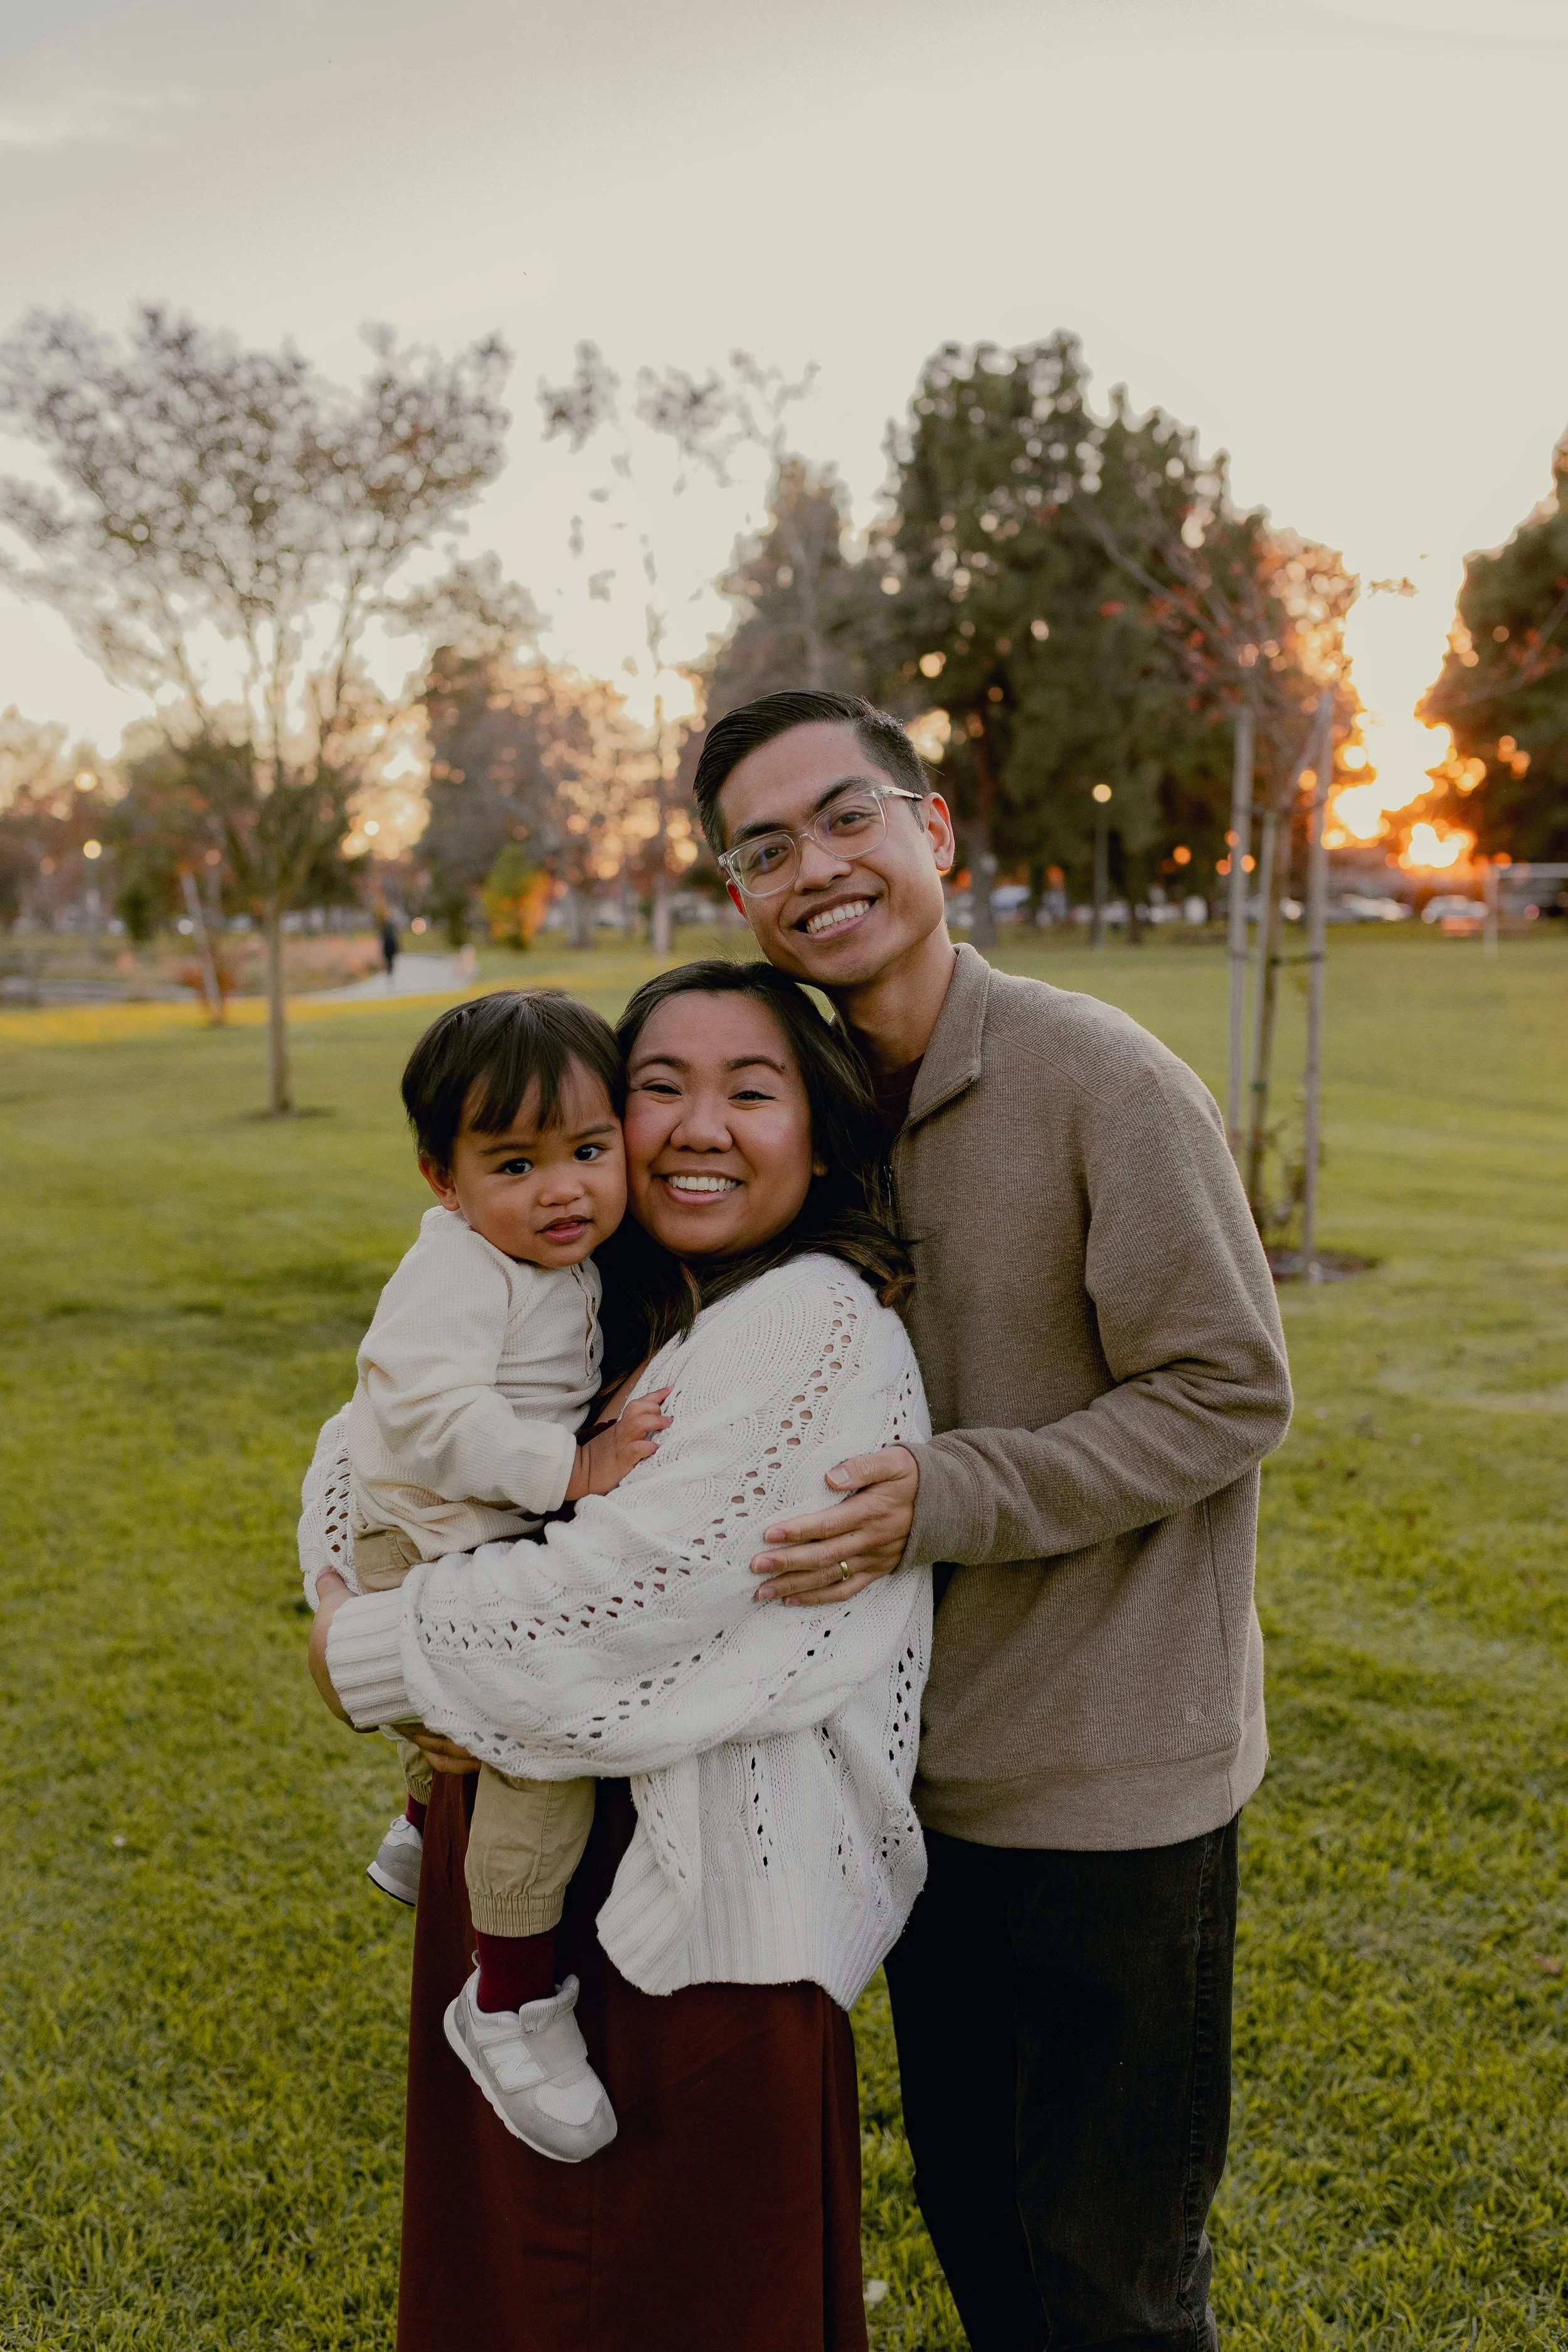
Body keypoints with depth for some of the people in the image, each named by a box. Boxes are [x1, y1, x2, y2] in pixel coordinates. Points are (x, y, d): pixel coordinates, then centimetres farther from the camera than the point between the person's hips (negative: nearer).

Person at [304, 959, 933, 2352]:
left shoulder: (813, 1321, -20)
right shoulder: (616, 1314, 7)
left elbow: (622, 1597, -26)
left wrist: (368, 1655, -12)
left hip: (704, 1890, -8)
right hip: (527, 1859, 8)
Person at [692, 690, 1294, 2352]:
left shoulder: (1100, 1079, -18)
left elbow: (1228, 1394, -17)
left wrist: (943, 1498, -25)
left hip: (1115, 1775, -6)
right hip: (934, 1759, 6)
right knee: (971, 2209, 23)